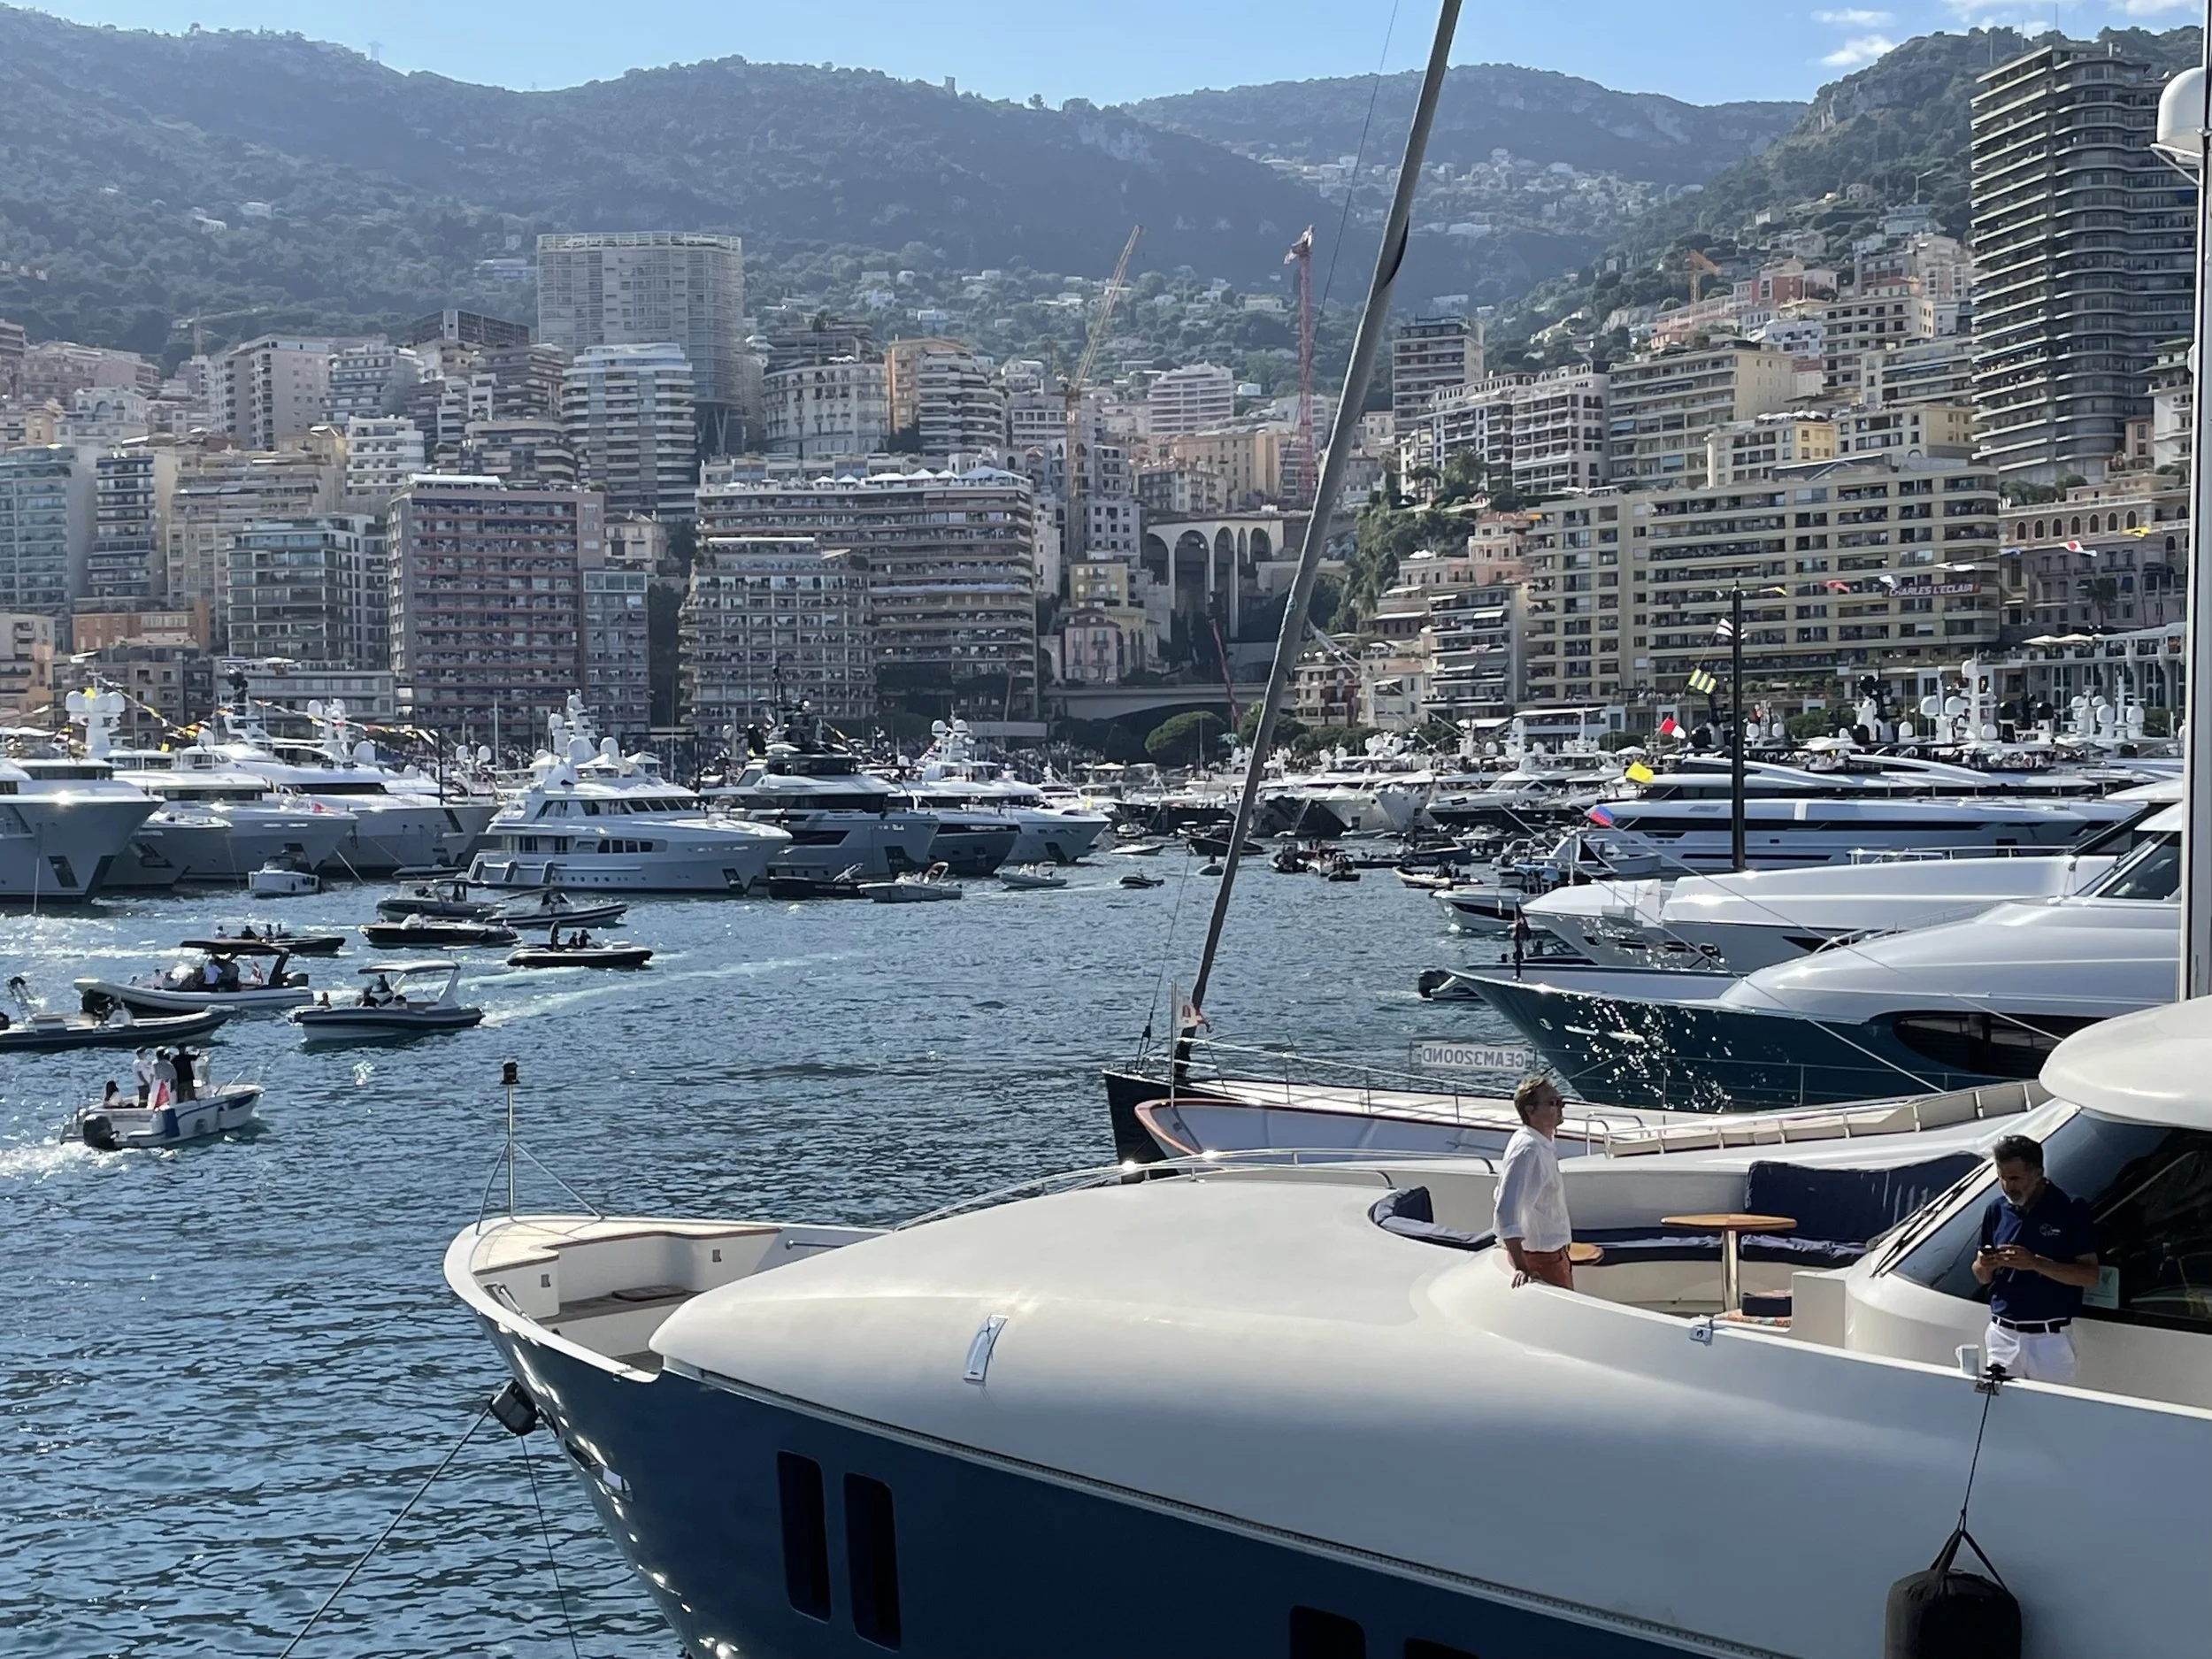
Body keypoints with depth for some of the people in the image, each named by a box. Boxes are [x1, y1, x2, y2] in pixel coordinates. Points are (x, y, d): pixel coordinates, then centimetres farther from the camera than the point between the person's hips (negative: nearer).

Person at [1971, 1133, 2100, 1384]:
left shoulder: (2071, 1211, -6)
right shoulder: (1997, 1210, 7)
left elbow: (2090, 1275, -10)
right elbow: (1983, 1277, 15)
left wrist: (2035, 1263, -21)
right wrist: (1984, 1265, -9)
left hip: (2051, 1338, -4)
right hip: (2002, 1334, 4)